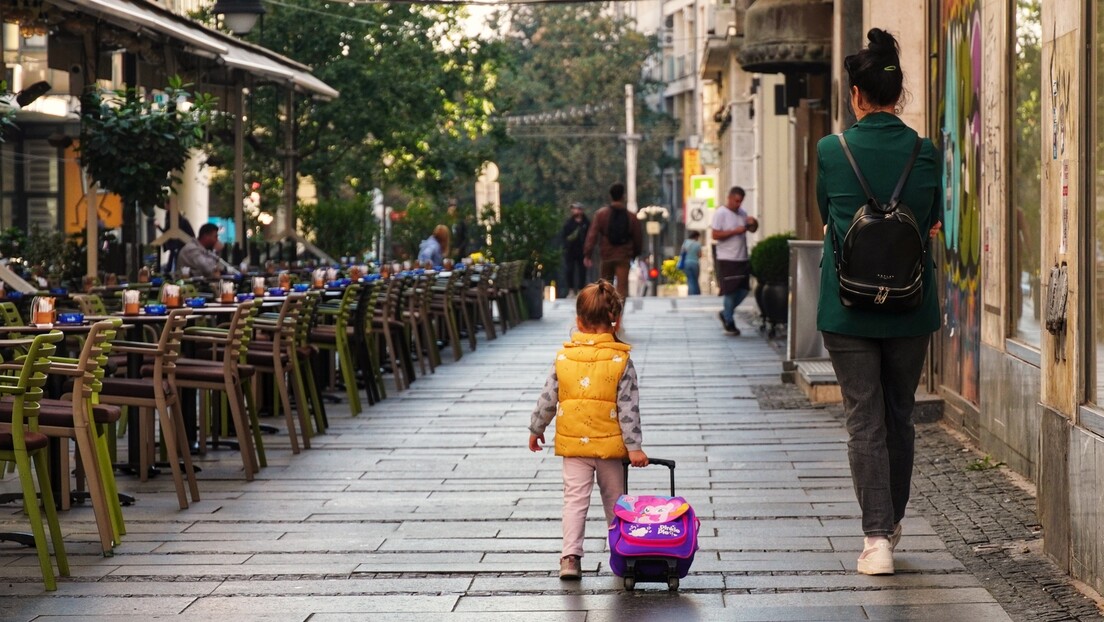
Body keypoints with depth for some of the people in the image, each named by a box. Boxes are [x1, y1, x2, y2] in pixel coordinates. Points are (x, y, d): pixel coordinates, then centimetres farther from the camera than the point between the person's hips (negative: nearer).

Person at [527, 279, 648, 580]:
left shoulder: (564, 356, -3)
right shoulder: (621, 361, -9)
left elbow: (548, 399, 2)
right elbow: (628, 407, -9)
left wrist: (536, 429, 17)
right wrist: (634, 446, -6)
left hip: (573, 444, 1)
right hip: (610, 444, -1)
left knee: (575, 499, 2)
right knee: (614, 500, 15)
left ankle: (570, 556, -11)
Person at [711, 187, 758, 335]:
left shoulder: (742, 213, 13)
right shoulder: (720, 214, -8)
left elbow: (752, 229, 22)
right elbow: (715, 235, -15)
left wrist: (753, 223, -1)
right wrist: (735, 231, -20)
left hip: (742, 258, 7)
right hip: (727, 259, -7)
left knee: (744, 289, 6)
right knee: (730, 291, -3)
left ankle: (726, 313, 24)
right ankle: (729, 322, 8)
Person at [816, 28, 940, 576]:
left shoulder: (831, 150, -7)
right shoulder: (926, 154, -3)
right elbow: (931, 223, 11)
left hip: (848, 305, -2)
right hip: (910, 305, 2)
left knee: (864, 421, 0)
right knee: (899, 417, 16)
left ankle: (876, 537, -8)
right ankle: (892, 522, 30)